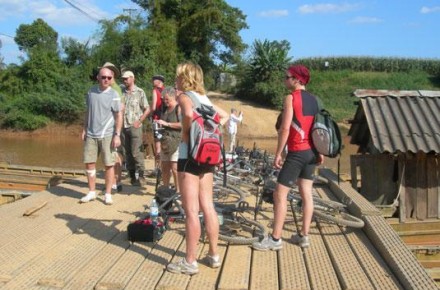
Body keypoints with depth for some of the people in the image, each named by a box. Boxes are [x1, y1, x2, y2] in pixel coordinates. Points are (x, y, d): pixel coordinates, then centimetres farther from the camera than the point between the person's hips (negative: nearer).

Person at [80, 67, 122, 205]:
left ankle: (108, 194, 11)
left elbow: (119, 116, -6)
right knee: (89, 163, 7)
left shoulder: (114, 95, -8)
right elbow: (88, 112, 14)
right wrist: (84, 129, 11)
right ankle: (92, 192, 20)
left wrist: (117, 135, -12)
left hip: (107, 135, -4)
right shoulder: (91, 91, 5)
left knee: (109, 165, 1)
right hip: (91, 134, 4)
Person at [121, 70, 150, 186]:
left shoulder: (139, 92, -1)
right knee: (128, 153, 9)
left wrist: (139, 122, -7)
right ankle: (132, 177, 17)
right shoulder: (122, 92, 8)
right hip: (123, 127, 4)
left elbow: (147, 109, 0)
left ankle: (141, 178, -4)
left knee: (136, 153, -8)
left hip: (134, 127, -4)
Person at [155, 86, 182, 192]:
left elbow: (183, 124, -16)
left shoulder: (179, 108, -5)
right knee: (164, 167, 8)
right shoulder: (165, 109, 18)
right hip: (165, 141, 7)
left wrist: (167, 124, -16)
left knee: (175, 168, -11)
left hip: (176, 141, -7)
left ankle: (178, 191, -4)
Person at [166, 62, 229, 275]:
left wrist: (185, 133, -15)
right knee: (208, 207, 13)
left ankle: (190, 262, 4)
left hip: (190, 156, -8)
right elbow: (225, 116, 24)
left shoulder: (185, 96, -9)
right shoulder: (204, 97, 14)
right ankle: (214, 255, 22)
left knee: (191, 211, -3)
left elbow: (189, 114, -32)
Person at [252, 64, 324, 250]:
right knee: (306, 194, 11)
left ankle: (275, 239, 0)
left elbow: (285, 128, -18)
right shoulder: (313, 99, 11)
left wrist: (278, 153, -14)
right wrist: (320, 152, 19)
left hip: (297, 153, -8)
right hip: (312, 152, 8)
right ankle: (304, 236, 18)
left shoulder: (291, 98, -12)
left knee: (280, 194, -3)